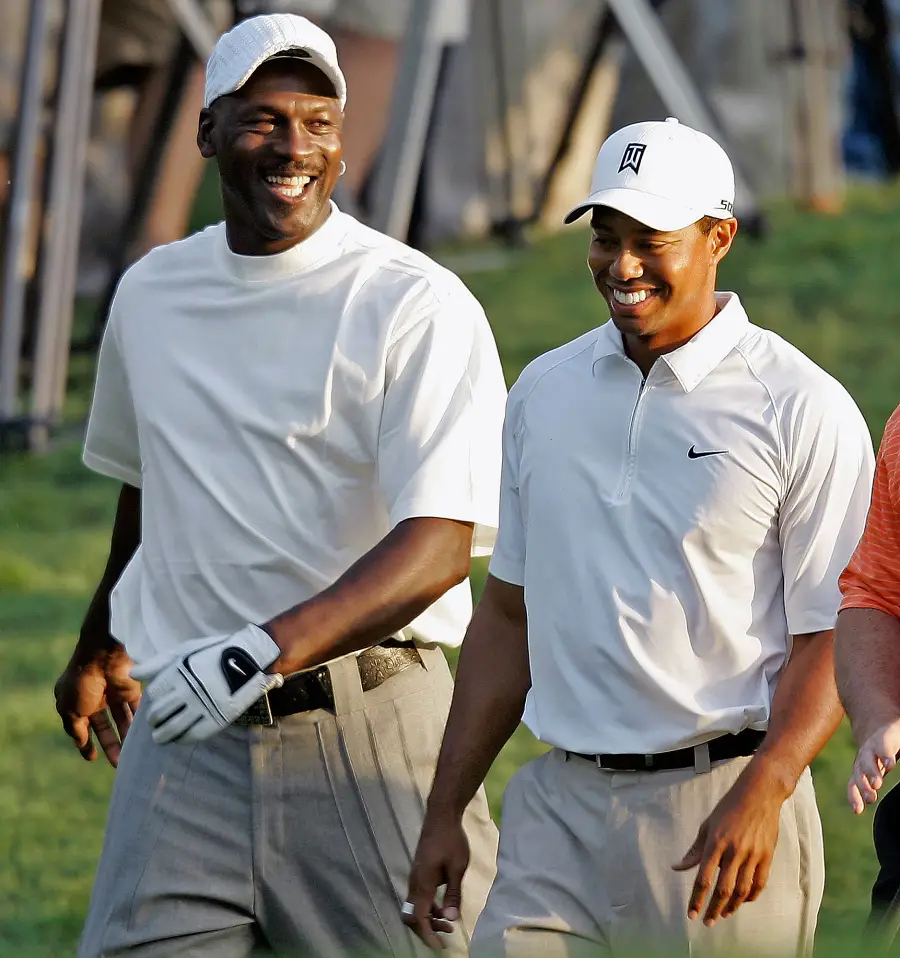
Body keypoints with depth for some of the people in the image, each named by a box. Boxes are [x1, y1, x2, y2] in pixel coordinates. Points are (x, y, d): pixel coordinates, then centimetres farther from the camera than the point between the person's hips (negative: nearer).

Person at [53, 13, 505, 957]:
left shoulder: (419, 305, -8)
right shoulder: (152, 293, 11)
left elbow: (442, 542, -18)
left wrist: (269, 646, -31)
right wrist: (100, 648, 40)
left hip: (372, 731, -4)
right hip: (186, 724, 4)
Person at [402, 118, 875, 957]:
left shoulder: (801, 410, -4)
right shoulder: (544, 392, 12)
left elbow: (835, 635, -7)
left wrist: (762, 793, -21)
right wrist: (445, 810, 13)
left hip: (724, 804, -4)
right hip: (558, 806, 4)